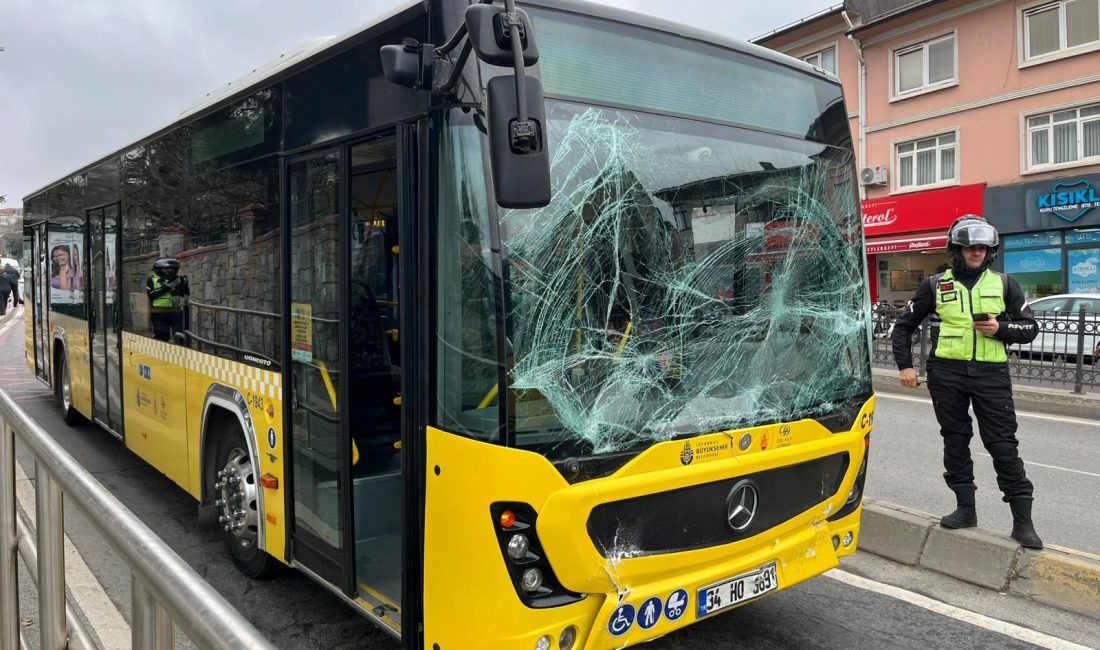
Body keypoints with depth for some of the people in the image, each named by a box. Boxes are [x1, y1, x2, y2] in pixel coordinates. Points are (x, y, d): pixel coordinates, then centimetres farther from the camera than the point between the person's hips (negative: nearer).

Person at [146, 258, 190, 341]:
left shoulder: (179, 279, 7)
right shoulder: (152, 279, 1)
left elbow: (187, 293, 2)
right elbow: (151, 294, -13)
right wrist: (166, 287, -19)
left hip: (176, 312, 2)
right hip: (159, 313, -2)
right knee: (161, 336, 4)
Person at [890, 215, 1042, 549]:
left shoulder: (1004, 284, 8)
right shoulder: (936, 285, 5)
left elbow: (1030, 327, 10)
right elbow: (904, 325, 9)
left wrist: (1001, 328, -11)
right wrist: (905, 365, 1)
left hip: (991, 373, -1)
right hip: (947, 373, 1)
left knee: (1003, 444, -2)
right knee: (955, 440, 8)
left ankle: (1023, 521, 5)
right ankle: (966, 509, 20)